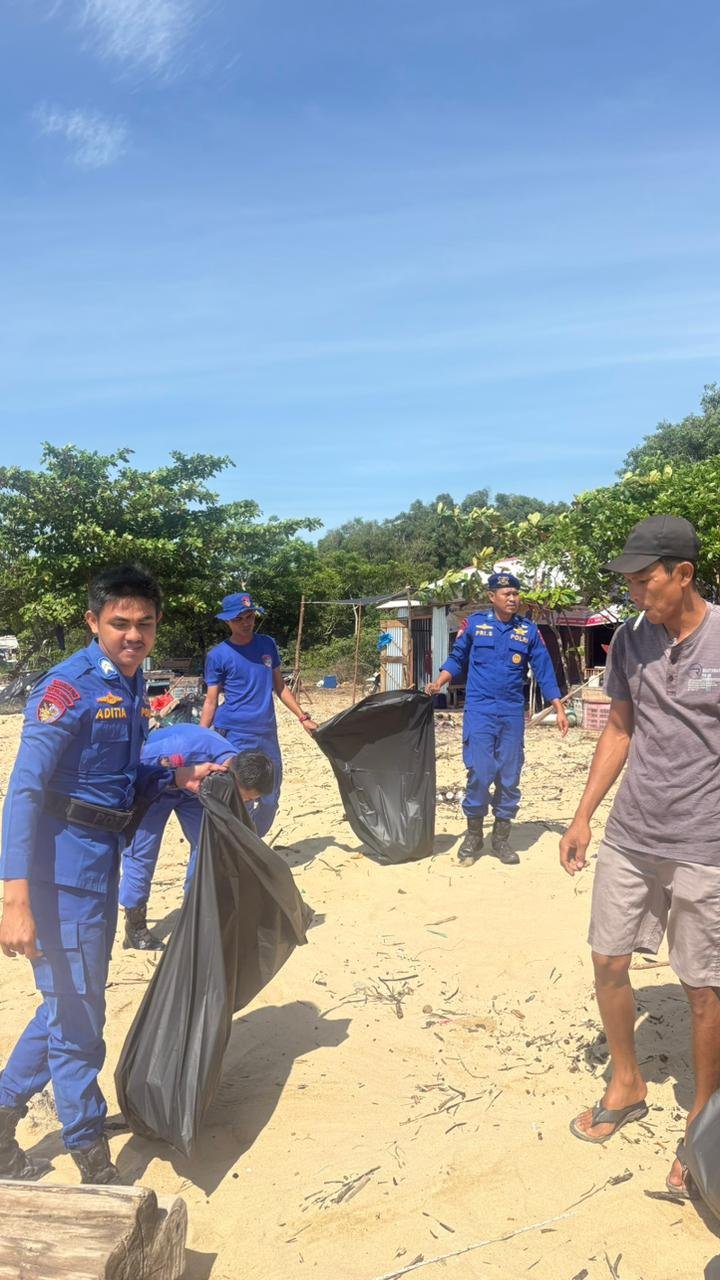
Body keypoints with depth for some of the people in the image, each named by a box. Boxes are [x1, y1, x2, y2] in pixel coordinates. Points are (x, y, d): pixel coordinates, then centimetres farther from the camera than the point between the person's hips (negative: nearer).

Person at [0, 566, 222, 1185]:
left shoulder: (131, 683, 8)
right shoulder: (69, 686, -17)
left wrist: (179, 777, 4)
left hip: (101, 865, 9)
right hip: (64, 868, -9)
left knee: (72, 1004, 21)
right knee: (76, 1011, 6)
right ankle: (93, 1160, 24)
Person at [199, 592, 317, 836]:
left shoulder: (268, 645, 7)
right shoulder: (218, 655, -5)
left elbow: (280, 687, 14)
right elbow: (211, 701, -3)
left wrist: (303, 717, 11)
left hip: (267, 733, 5)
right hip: (234, 736, -5)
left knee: (270, 799, 13)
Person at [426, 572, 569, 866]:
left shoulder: (528, 630, 5)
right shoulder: (475, 623, 2)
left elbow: (544, 670, 7)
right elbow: (457, 659, 11)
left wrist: (559, 709, 3)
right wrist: (438, 683, -5)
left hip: (513, 713, 2)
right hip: (479, 710, -2)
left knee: (510, 776, 5)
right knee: (480, 773, -9)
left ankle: (501, 838, 20)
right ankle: (473, 835, 10)